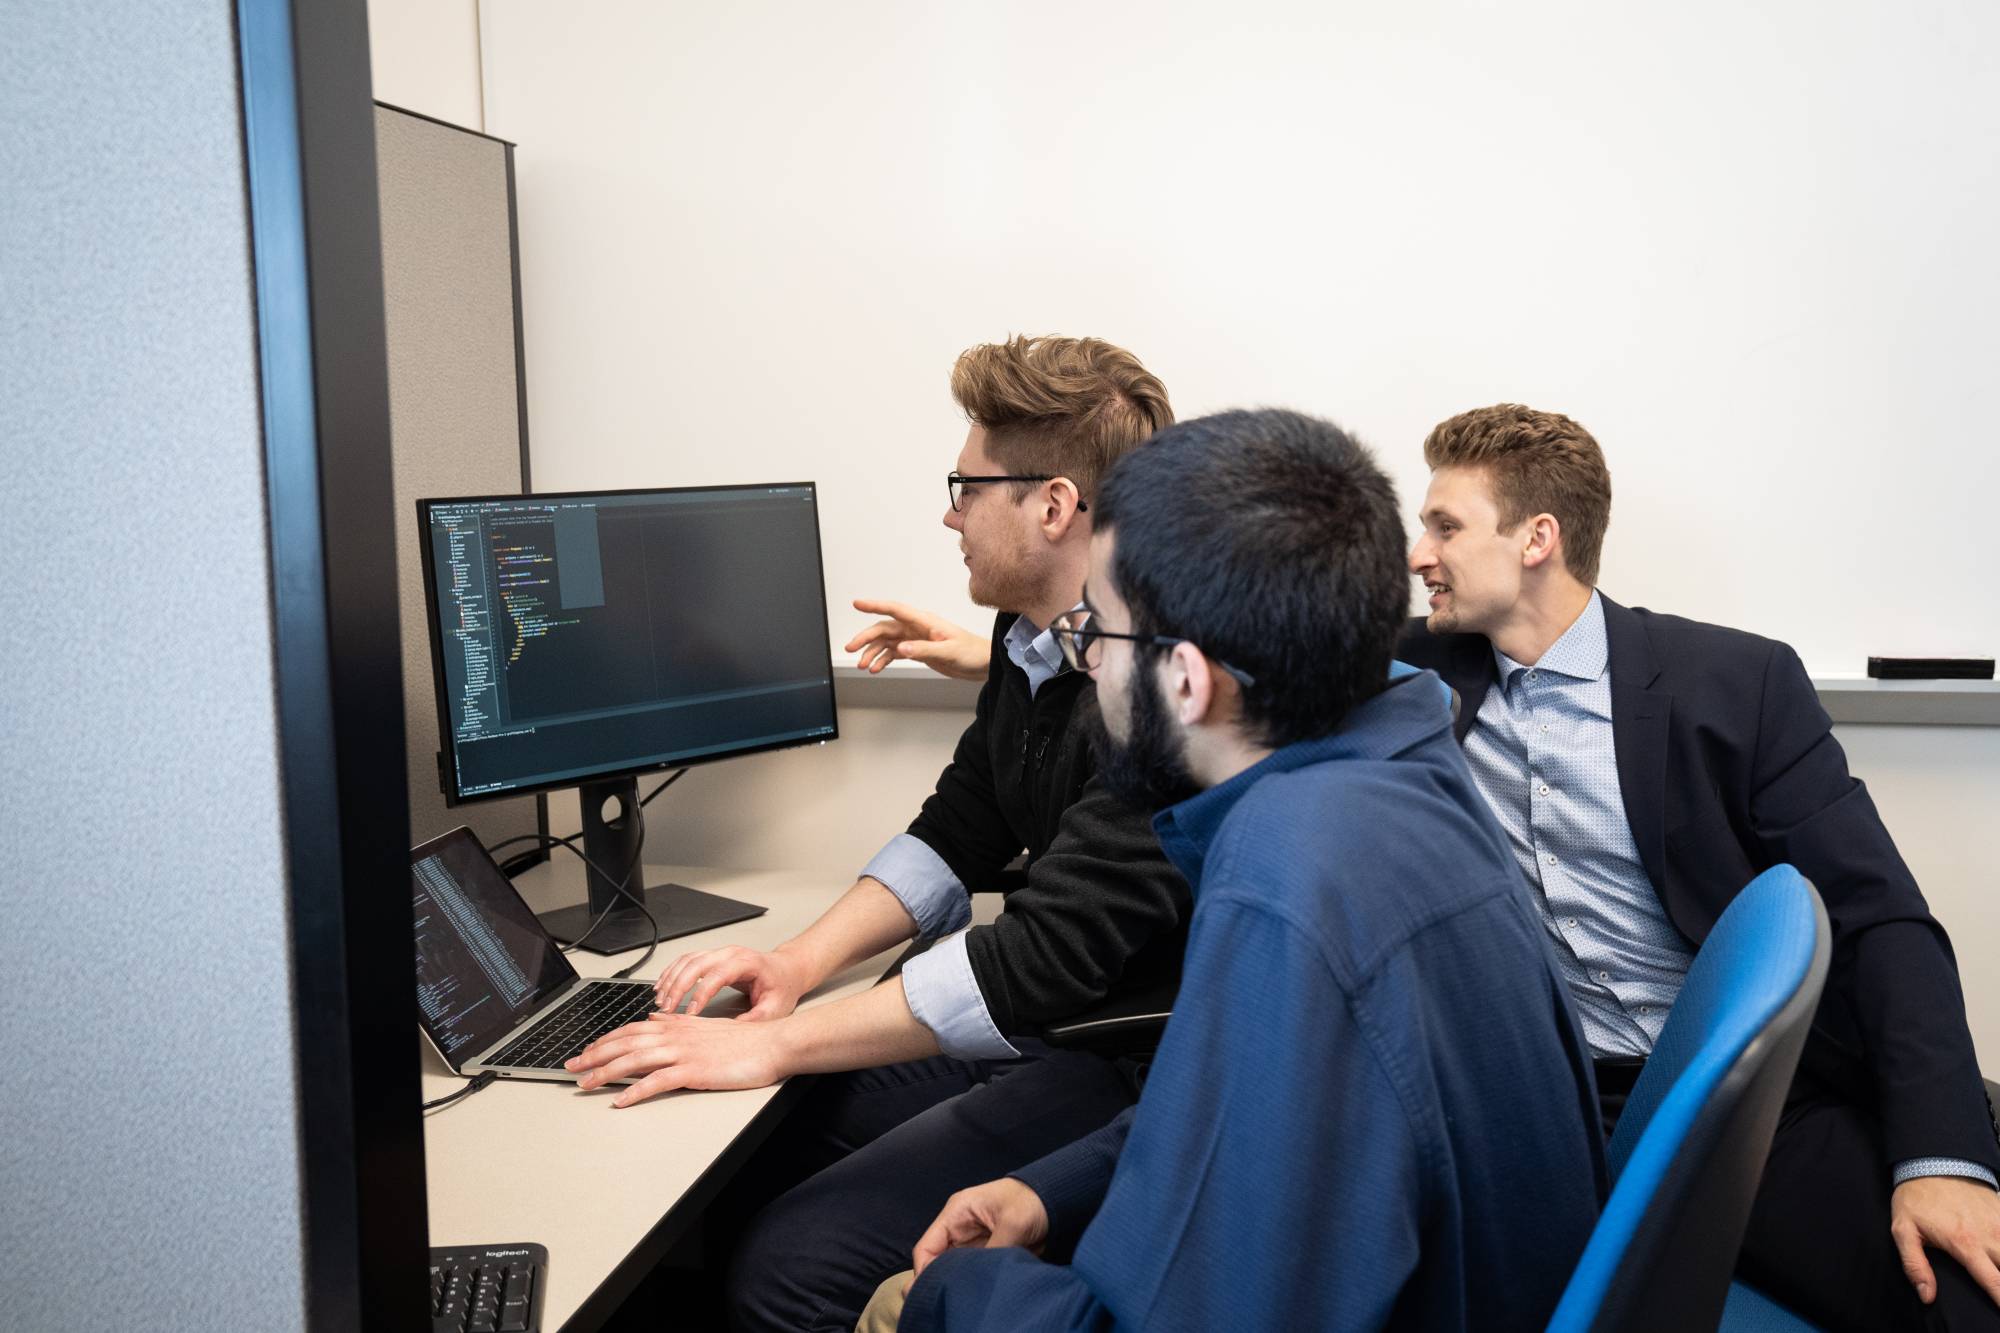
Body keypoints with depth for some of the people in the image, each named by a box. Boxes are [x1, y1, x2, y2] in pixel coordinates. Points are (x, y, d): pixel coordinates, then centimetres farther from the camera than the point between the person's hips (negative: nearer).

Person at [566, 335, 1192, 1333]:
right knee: (734, 1175, 1)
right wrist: (803, 960, -1)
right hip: (1034, 1025, 8)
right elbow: (956, 835, 14)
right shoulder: (1030, 640, 6)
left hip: (1129, 1064, -8)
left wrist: (773, 1044, -23)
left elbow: (1044, 958, -28)